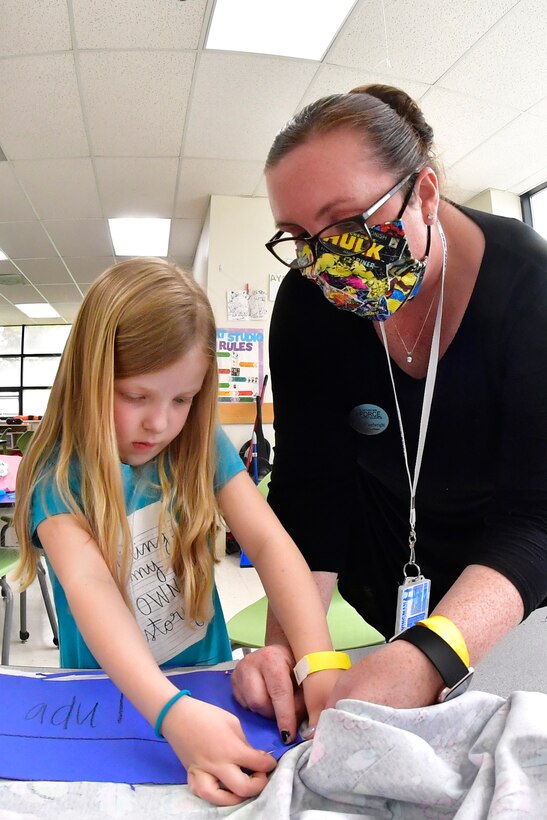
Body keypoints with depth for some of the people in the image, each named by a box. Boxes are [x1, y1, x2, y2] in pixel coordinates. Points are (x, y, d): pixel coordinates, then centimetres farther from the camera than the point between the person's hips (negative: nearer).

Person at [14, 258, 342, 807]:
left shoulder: (203, 448, -6)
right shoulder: (59, 475, -14)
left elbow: (269, 542, -15)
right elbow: (88, 587, -28)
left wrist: (320, 663, -30)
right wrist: (172, 712, -42)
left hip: (209, 682, 1)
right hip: (108, 699, -1)